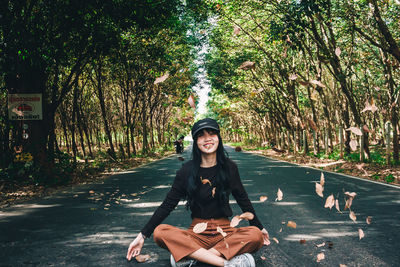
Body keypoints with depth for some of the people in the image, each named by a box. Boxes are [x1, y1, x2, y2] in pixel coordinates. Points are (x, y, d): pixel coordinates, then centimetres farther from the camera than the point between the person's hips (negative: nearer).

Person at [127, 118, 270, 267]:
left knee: (255, 235, -29)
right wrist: (143, 235, -3)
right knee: (160, 232, -27)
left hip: (225, 232, 1)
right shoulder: (187, 170, -1)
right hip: (197, 233, 0)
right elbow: (167, 204, 1)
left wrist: (259, 227, 20)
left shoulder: (229, 167, 2)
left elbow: (242, 199, 14)